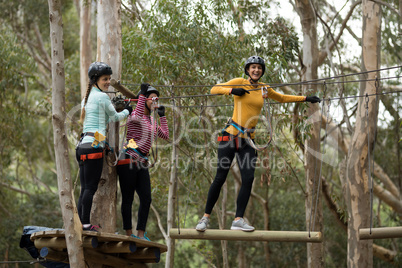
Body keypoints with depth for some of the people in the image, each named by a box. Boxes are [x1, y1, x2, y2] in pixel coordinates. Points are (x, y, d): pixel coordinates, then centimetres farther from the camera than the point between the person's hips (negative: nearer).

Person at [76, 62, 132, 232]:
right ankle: (86, 224, -9)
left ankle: (82, 223, 7)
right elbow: (114, 117, 6)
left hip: (82, 145, 9)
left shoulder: (87, 97, 20)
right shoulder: (102, 96, -5)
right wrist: (127, 111, 24)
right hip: (94, 145, -9)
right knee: (90, 187, -8)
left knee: (85, 188, 7)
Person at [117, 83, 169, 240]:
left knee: (146, 198, 1)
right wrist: (142, 95, -24)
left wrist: (162, 116, 23)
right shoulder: (134, 115, -5)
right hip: (129, 160, -8)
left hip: (142, 162, 8)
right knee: (128, 198, -2)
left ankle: (141, 234, 6)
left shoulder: (152, 120, 20)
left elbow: (165, 136, 24)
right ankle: (129, 234, 3)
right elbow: (137, 117, -30)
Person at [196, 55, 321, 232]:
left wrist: (305, 99, 27)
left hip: (248, 138, 5)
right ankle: (206, 217, 4)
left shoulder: (264, 89, 13)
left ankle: (238, 220, -1)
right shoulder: (239, 83, 0)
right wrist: (232, 90, -18)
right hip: (231, 135, -4)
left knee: (248, 179, -8)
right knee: (220, 178, -7)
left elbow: (282, 98, 29)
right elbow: (214, 90, -3)